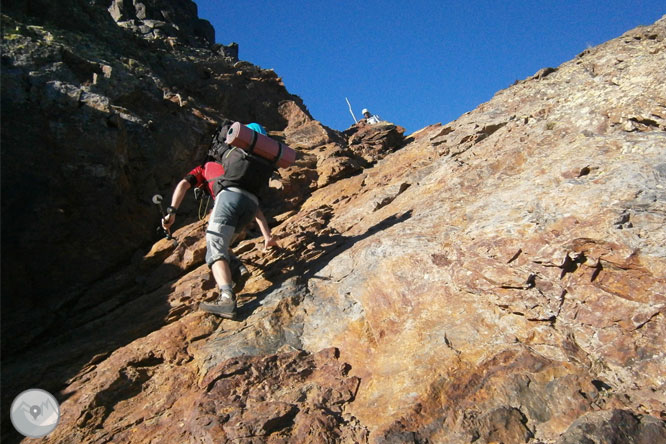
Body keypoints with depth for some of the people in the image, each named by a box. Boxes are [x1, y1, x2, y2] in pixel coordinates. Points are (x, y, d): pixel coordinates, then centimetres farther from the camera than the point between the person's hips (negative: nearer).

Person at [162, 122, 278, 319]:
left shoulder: (205, 168, 35)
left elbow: (183, 184, 14)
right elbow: (256, 209, 34)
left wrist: (171, 211, 1)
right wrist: (267, 236, 28)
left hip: (229, 195, -5)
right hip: (252, 201, 5)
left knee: (215, 251, -14)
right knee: (218, 246, 23)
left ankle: (227, 299, -36)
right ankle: (239, 270, -1)